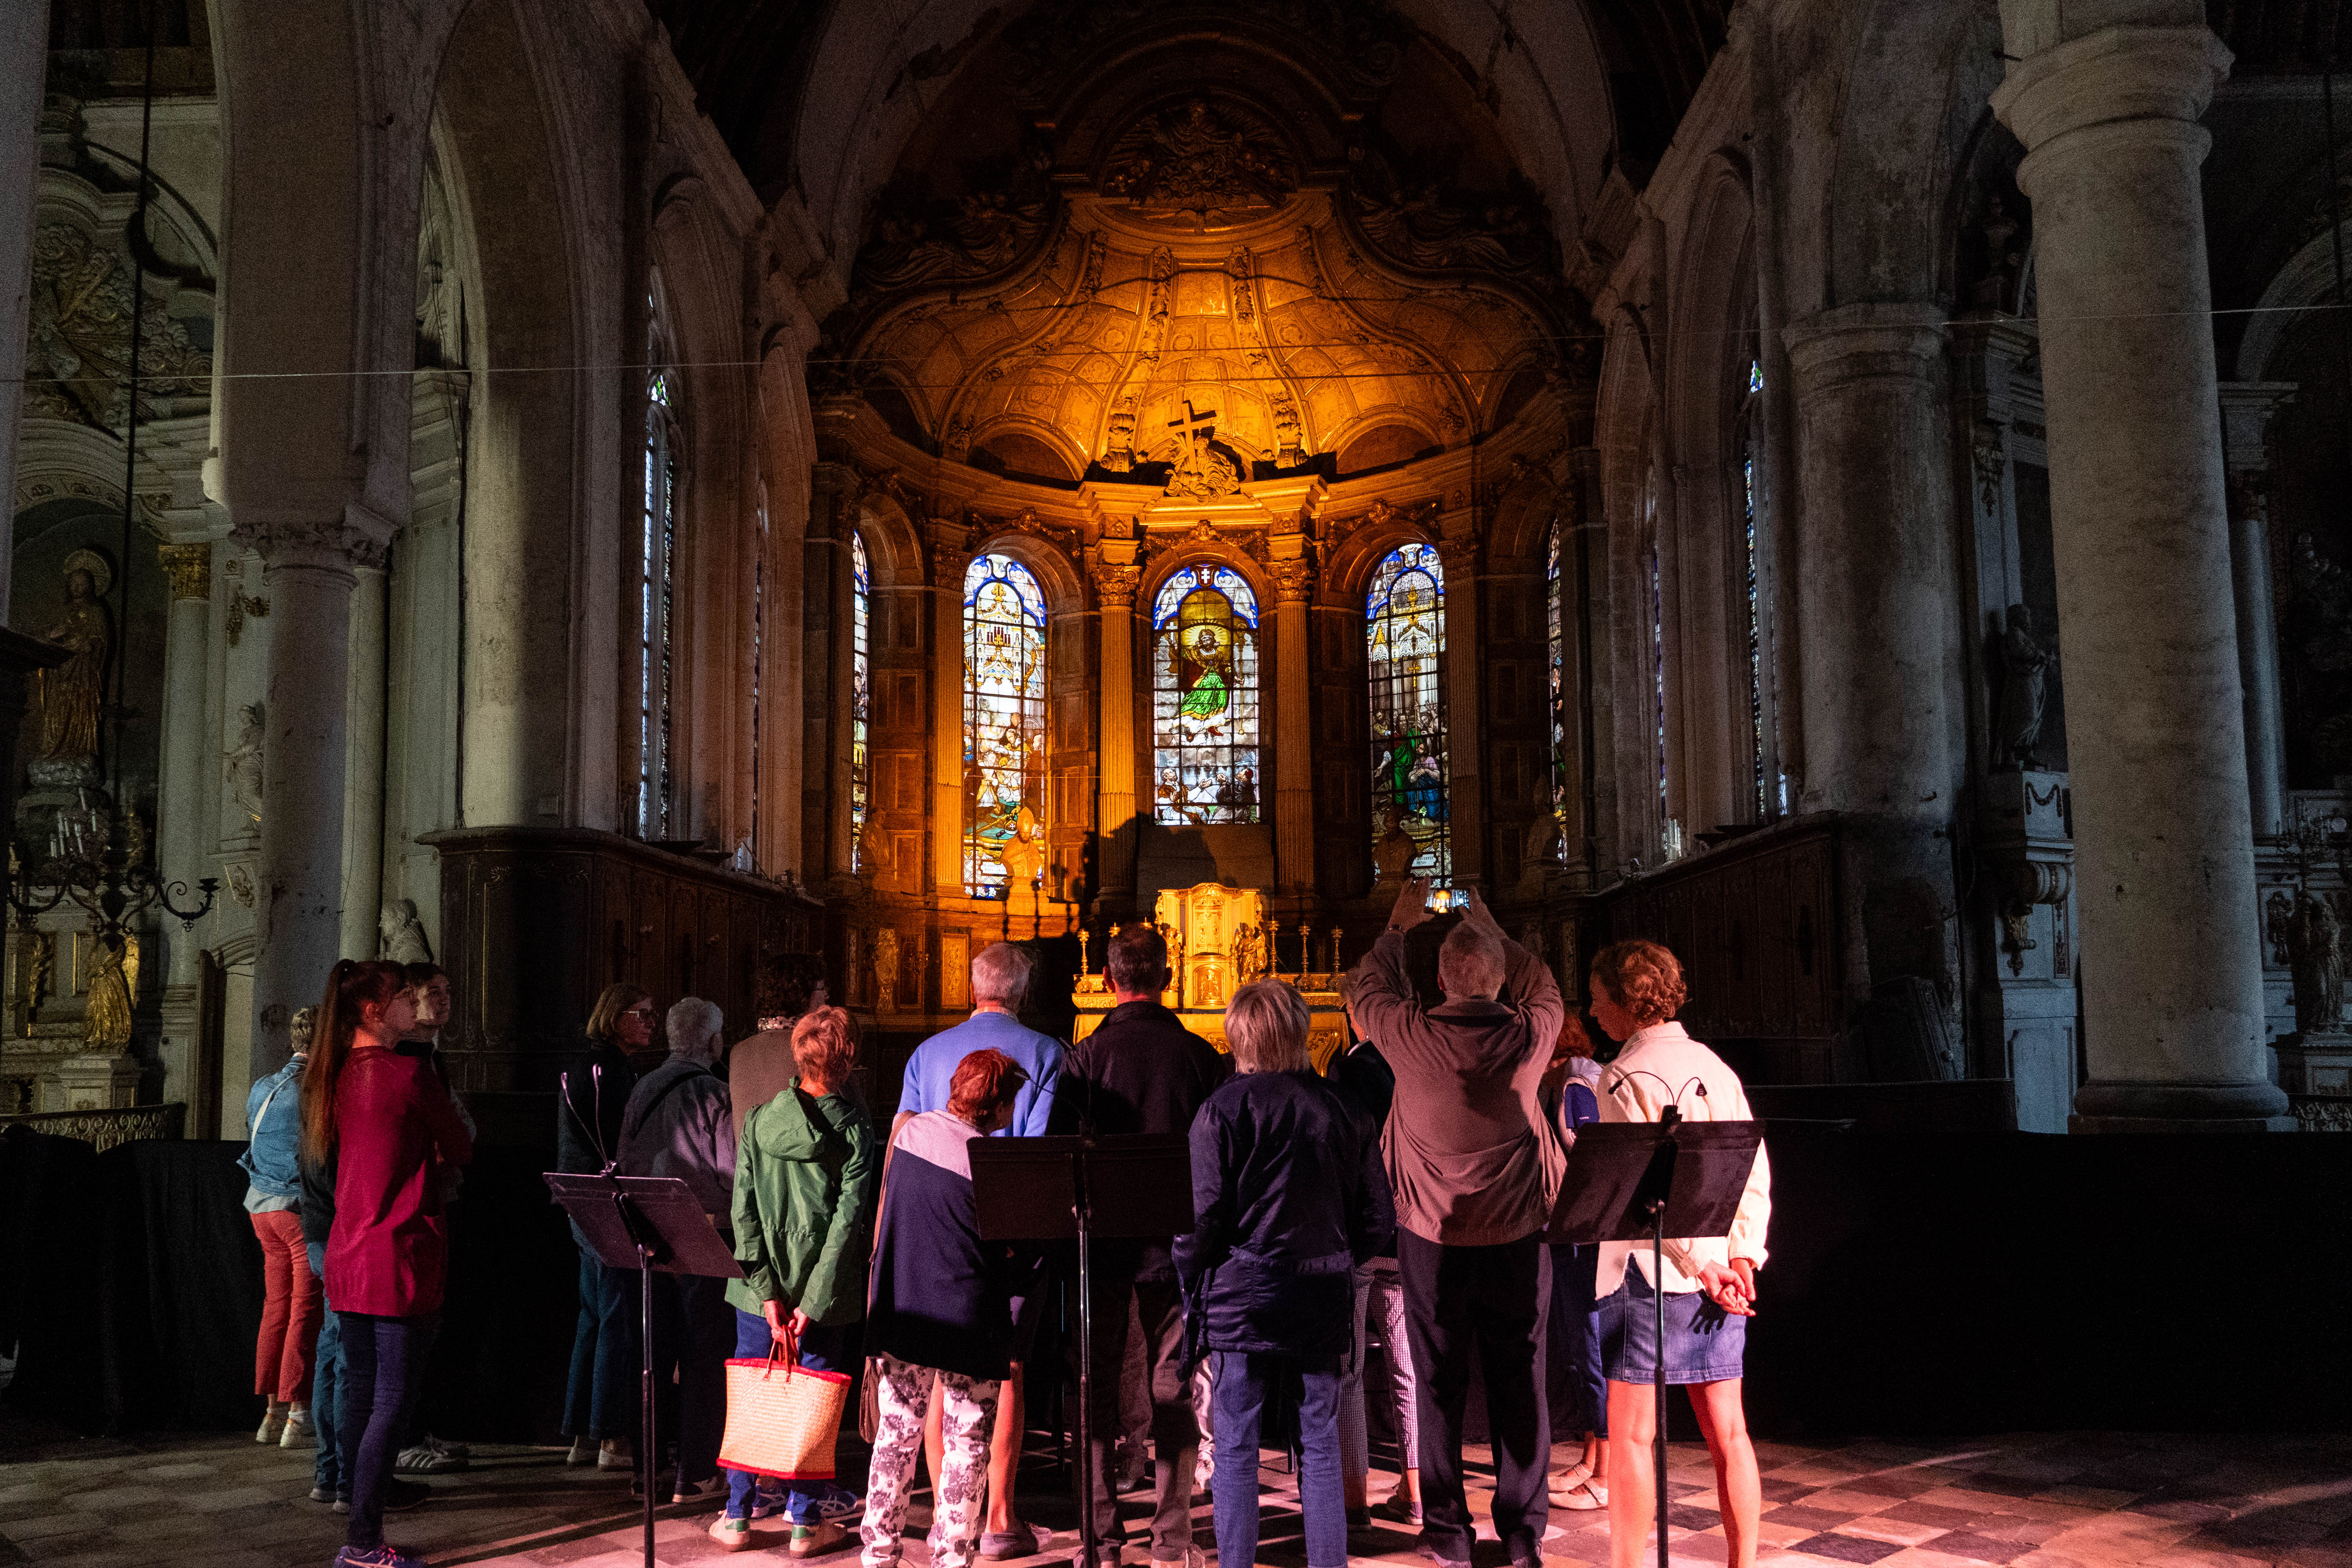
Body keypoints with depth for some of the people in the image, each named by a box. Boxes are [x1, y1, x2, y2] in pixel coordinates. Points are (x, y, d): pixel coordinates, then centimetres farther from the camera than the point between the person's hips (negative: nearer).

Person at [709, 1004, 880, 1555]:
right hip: (826, 1294, -2)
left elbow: (744, 1211, -6)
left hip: (761, 1289, 2)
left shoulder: (758, 1121, -2)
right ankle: (807, 1522, 13)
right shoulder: (855, 1132, -9)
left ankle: (738, 1515, 20)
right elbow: (849, 1221, -14)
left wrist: (769, 1295, -6)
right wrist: (812, 1305, -12)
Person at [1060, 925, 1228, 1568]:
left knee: (1098, 1388, 9)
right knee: (1174, 1390, 8)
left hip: (1101, 1242, -1)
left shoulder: (1084, 1056, -7)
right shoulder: (1202, 1056, -3)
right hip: (1176, 1241, 1)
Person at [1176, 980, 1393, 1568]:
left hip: (1244, 1298, -3)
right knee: (1320, 1447, 11)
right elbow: (1379, 1220, 6)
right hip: (1323, 1300, 3)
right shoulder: (1344, 1110, 3)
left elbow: (1203, 1215, -11)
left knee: (1236, 1449, 5)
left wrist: (1192, 1291, 3)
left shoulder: (1223, 1110, -8)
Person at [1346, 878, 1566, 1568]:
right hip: (1517, 1238, 1)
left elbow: (1365, 990, 10)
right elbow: (1544, 988, 15)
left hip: (1433, 1240, -1)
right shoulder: (1530, 1036, -10)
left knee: (1439, 1386, 9)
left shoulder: (1412, 1036, -13)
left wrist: (1399, 926, 24)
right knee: (1520, 1385, 9)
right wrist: (1492, 929, 27)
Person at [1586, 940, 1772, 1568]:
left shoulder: (1627, 1076, -11)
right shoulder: (1715, 1067, 12)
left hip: (1650, 1273, -7)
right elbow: (1756, 1169, 8)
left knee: (1629, 1436, 1)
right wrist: (1742, 1257, 1)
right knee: (1727, 1432, 10)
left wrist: (1703, 1267, -13)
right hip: (1719, 1275, 7)